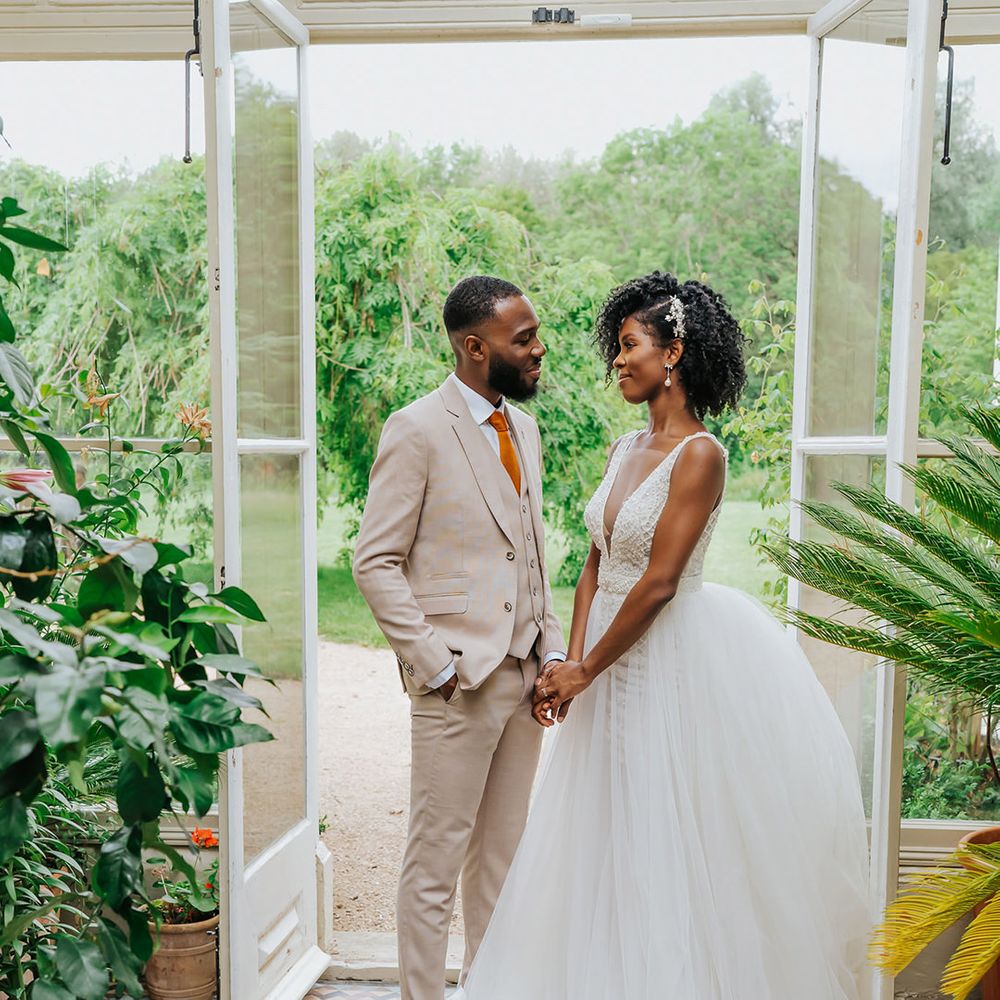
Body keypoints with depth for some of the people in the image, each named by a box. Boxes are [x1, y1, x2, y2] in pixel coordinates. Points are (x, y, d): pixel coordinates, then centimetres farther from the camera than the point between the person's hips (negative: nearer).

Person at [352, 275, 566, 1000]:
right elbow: (375, 563, -10)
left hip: (525, 679, 7)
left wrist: (553, 651, 9)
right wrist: (432, 664, -14)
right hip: (458, 681, -7)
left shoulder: (524, 429, 13)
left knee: (503, 859, 16)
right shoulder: (417, 430, -10)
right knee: (435, 865, 3)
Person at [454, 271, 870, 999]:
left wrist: (587, 669, -12)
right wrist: (573, 662, -4)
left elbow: (659, 582, -18)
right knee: (602, 838, 15)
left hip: (667, 659, -7)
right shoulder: (626, 449, 9)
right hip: (613, 658, 8)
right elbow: (595, 565, 7)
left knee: (663, 841, 4)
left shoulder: (700, 454, -14)